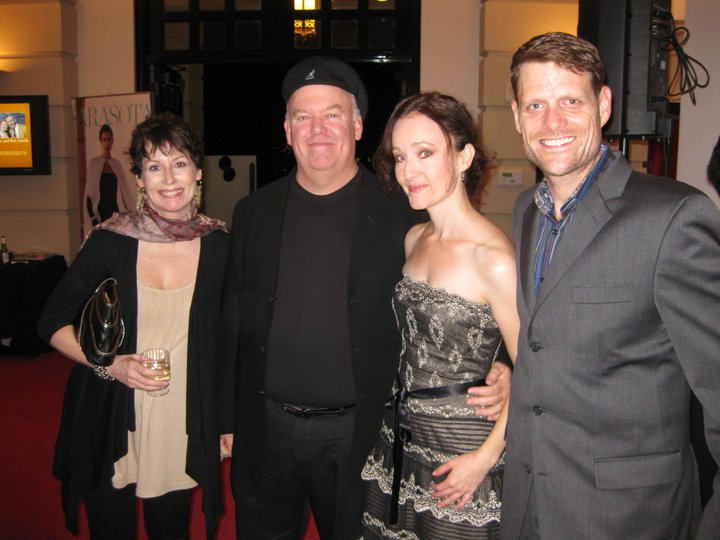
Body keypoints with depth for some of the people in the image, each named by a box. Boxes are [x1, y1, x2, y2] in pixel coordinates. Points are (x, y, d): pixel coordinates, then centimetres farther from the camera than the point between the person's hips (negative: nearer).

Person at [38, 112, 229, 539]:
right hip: (111, 427, -1)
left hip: (184, 431, 1)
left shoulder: (220, 244, -7)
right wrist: (110, 364, -17)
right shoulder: (110, 241, -11)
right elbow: (53, 323, -1)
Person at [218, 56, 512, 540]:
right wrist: (228, 420, 9)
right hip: (265, 430, 3)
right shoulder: (254, 214, 2)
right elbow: (235, 324, 7)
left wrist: (496, 372, -22)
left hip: (357, 434, -2)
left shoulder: (403, 216, -8)